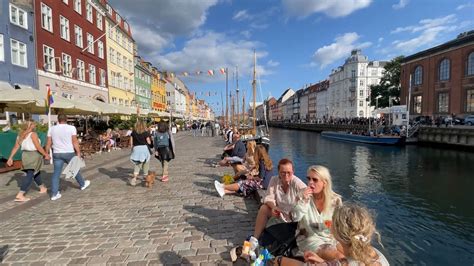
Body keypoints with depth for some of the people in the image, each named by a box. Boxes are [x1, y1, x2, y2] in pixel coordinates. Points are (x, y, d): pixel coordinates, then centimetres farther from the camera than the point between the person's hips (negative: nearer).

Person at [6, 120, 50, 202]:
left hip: (25, 155, 8)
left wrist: (10, 158, 13)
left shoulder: (20, 135, 11)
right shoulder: (33, 134, -11)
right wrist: (46, 155, -6)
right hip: (34, 155, -8)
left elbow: (16, 147, 10)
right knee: (30, 176, -6)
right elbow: (38, 147, -14)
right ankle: (20, 195, -11)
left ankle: (42, 188, 36)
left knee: (36, 172, 22)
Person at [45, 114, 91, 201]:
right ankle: (82, 184, 33)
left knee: (56, 173, 5)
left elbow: (48, 143, 5)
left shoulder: (52, 129, 4)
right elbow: (75, 142, -11)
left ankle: (54, 194, 6)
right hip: (69, 153, -3)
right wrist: (78, 153, -7)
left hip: (57, 154, 3)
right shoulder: (71, 128, -8)